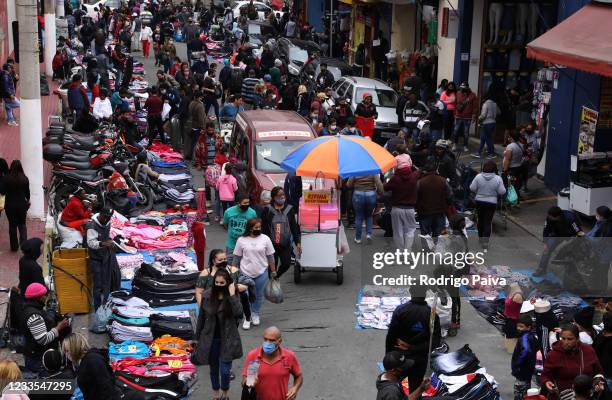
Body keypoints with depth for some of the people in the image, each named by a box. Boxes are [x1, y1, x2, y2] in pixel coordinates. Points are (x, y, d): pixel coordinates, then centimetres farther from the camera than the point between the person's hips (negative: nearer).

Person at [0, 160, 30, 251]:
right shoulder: (24, 179, -9)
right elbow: (27, 192, 1)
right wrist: (28, 200, 21)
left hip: (10, 205, -1)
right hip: (22, 205, 1)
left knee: (12, 225, 12)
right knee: (22, 224, 16)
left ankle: (14, 246, 17)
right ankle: (24, 243, -4)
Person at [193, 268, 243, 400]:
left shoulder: (233, 296, -10)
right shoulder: (207, 295, -6)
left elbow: (239, 314, -26)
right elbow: (201, 316, 3)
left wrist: (232, 295, -28)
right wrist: (198, 335, 8)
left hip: (227, 339, -2)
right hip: (210, 338, 2)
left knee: (225, 370, -4)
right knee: (214, 368, 15)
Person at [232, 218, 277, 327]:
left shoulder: (265, 239, -3)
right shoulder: (241, 240, -5)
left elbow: (270, 257, 2)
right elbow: (236, 258, 2)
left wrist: (273, 272, 3)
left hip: (261, 273, 1)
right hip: (246, 273, -1)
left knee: (258, 295, 12)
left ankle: (255, 315, 32)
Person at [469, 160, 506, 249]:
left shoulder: (478, 177, -11)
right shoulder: (498, 179, -14)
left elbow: (472, 188, -7)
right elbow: (502, 192, -11)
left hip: (479, 202, 2)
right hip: (491, 203, -2)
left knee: (480, 220, 18)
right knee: (488, 221, 2)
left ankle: (480, 237, 33)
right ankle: (485, 241, -6)